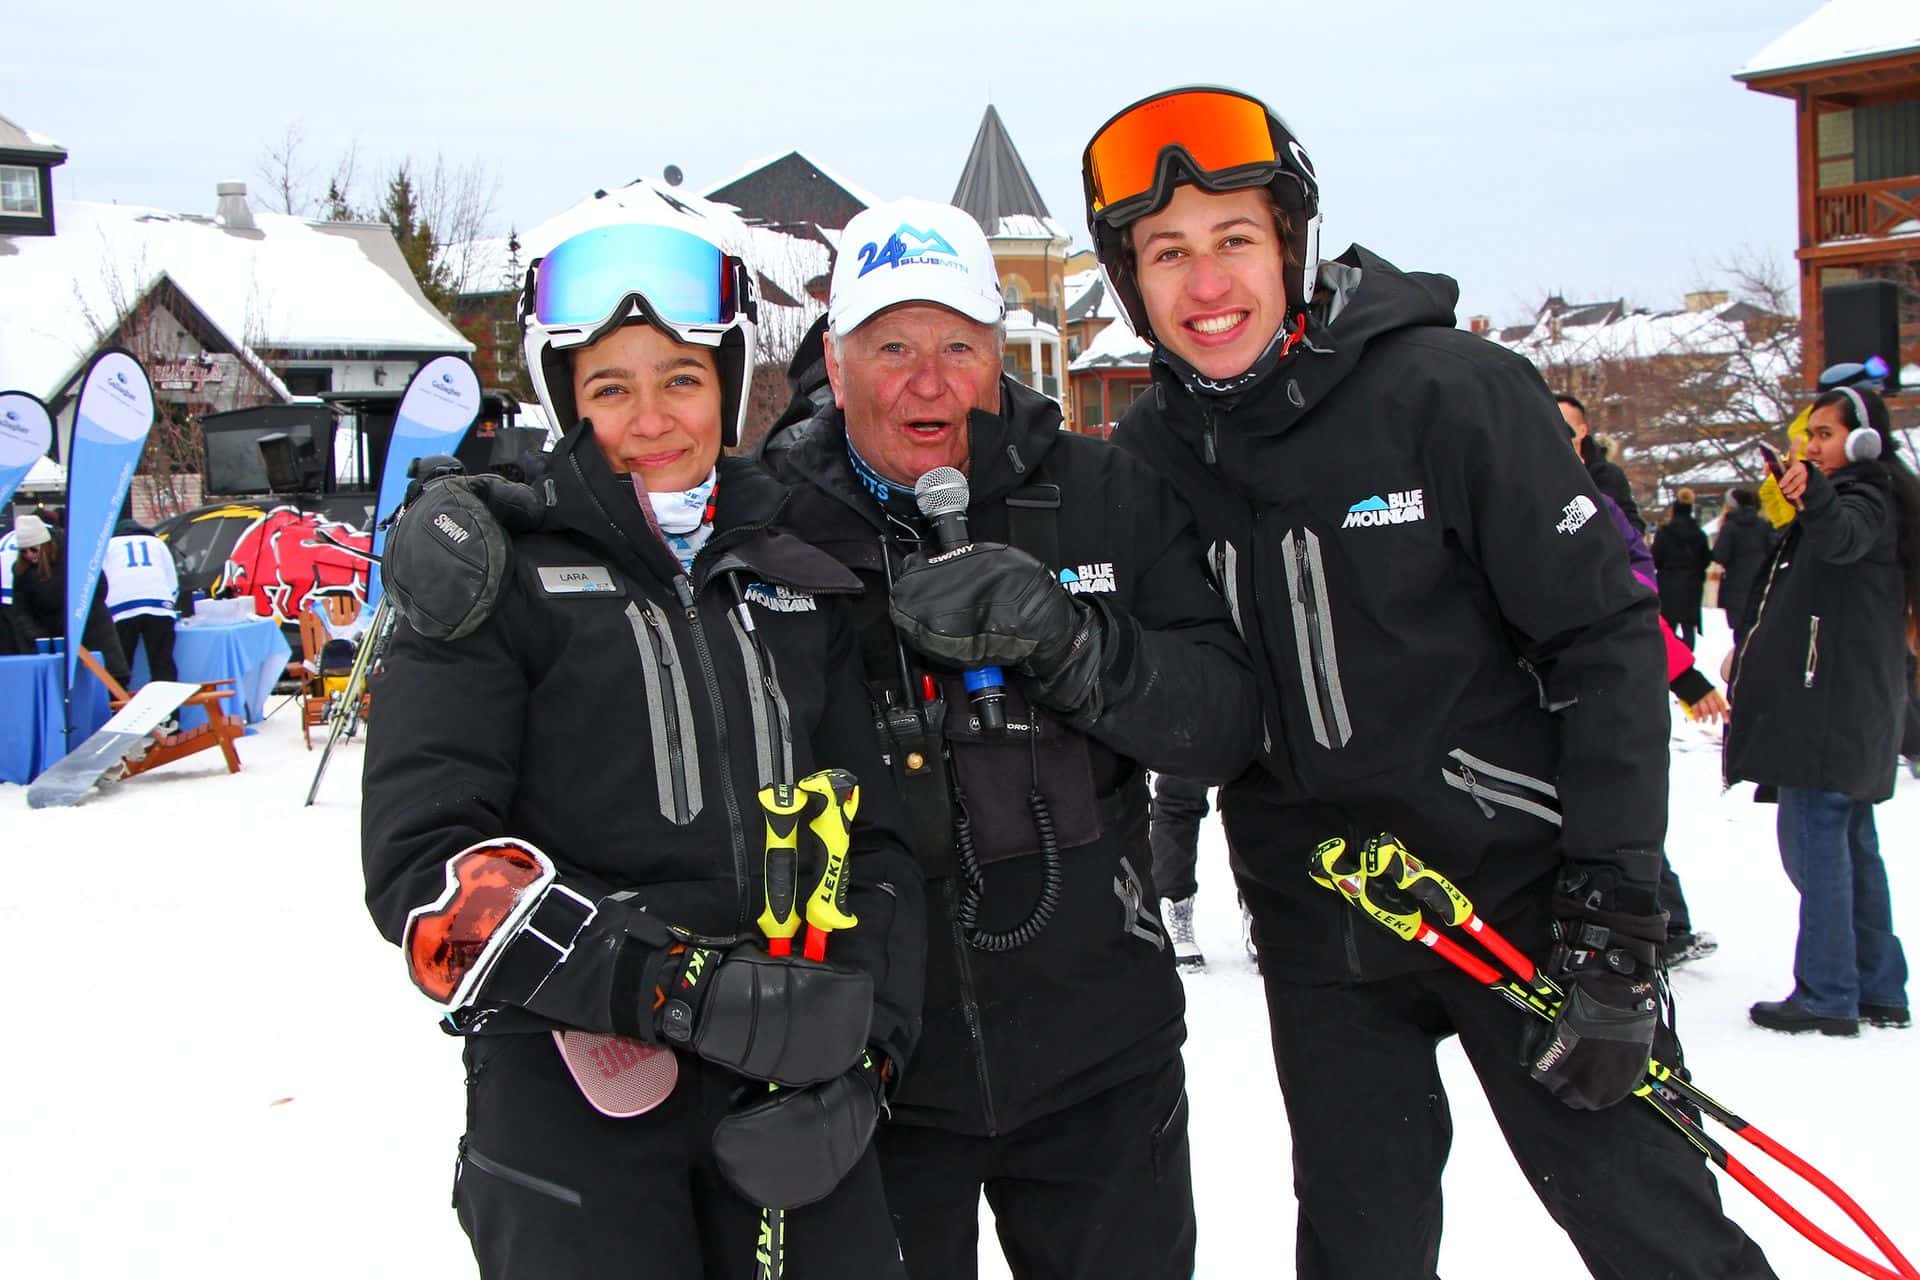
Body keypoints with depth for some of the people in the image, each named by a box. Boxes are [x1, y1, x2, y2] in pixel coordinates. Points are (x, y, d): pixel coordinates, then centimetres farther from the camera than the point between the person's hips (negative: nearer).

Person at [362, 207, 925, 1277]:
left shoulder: (797, 582, 13)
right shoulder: (495, 571, -1)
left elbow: (871, 840, 12)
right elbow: (423, 861, -10)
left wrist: (861, 1057, -4)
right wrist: (681, 986, -20)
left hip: (792, 1090, 4)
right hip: (573, 1097, -4)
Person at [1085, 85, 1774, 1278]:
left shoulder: (1451, 390, -14)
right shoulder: (1150, 453, -1)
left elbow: (1607, 633, -13)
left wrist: (1614, 907, -16)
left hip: (1519, 891, -4)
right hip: (1321, 935, 4)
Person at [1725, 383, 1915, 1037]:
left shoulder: (1867, 502, -12)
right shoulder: (1848, 499, 20)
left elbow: (1843, 538, -36)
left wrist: (1814, 498, -57)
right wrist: (1754, 652, 30)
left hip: (1834, 707, -11)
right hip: (1835, 706, 11)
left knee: (1813, 842, -10)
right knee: (1852, 845, 13)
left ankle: (1827, 996, -8)